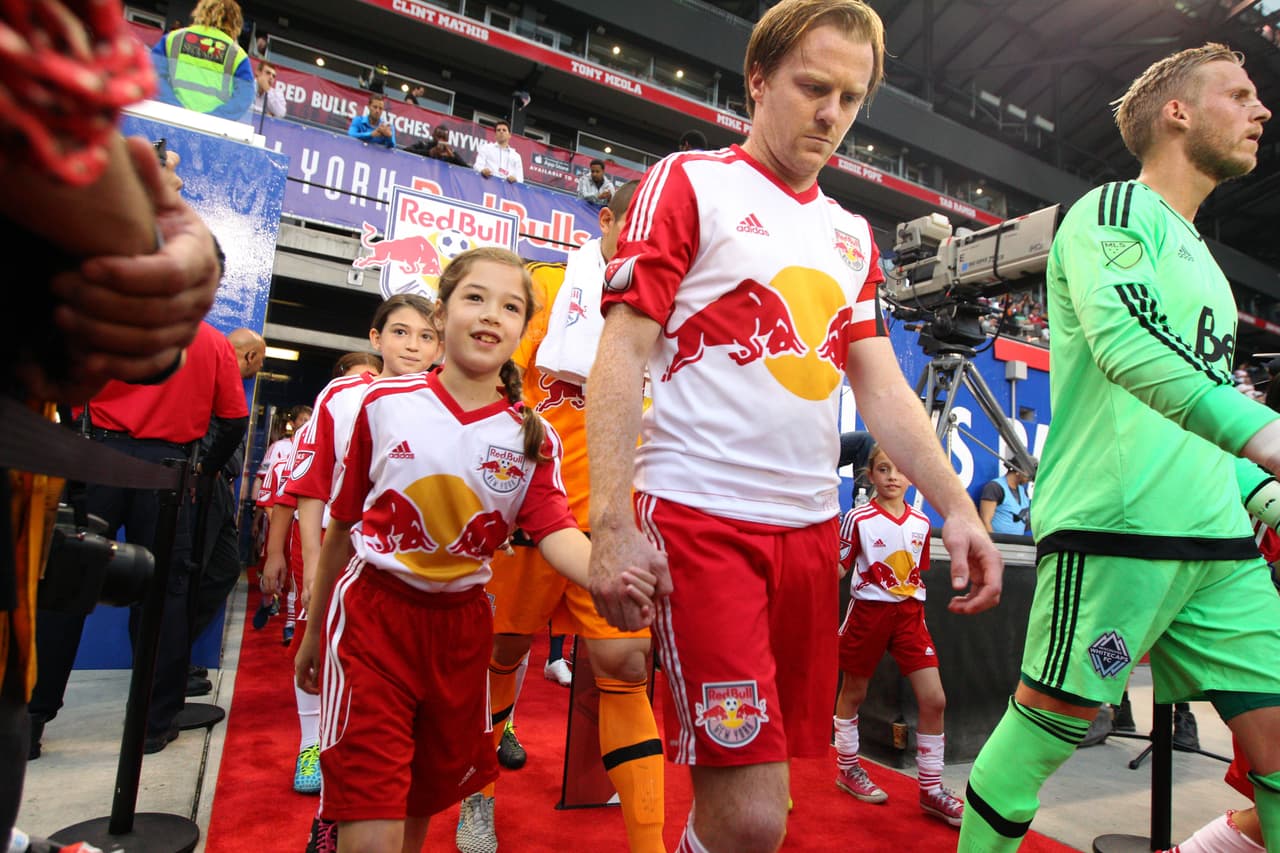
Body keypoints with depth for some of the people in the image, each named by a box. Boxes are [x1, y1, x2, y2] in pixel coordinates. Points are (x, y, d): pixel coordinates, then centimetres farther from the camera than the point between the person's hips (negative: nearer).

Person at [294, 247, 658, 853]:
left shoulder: (532, 438, -1)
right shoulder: (384, 403, -2)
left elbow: (555, 530, -16)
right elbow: (342, 526, 6)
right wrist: (313, 631, 14)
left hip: (461, 623, 2)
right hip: (372, 611, -2)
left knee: (427, 798, 19)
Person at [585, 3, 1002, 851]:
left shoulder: (853, 234, 18)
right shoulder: (688, 183, 2)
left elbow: (882, 385, 15)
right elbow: (622, 352, -7)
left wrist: (957, 506, 3)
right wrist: (611, 522, -16)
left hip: (811, 524, 6)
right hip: (699, 516, -6)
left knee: (761, 783, 14)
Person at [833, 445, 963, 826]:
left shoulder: (921, 522, 4)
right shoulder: (857, 518, -10)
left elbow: (918, 572, 15)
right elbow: (838, 568, -6)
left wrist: (917, 608, 13)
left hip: (910, 613, 4)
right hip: (868, 610, -4)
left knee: (934, 700, -1)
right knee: (853, 693, 11)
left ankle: (930, 788, 15)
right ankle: (847, 768, 32)